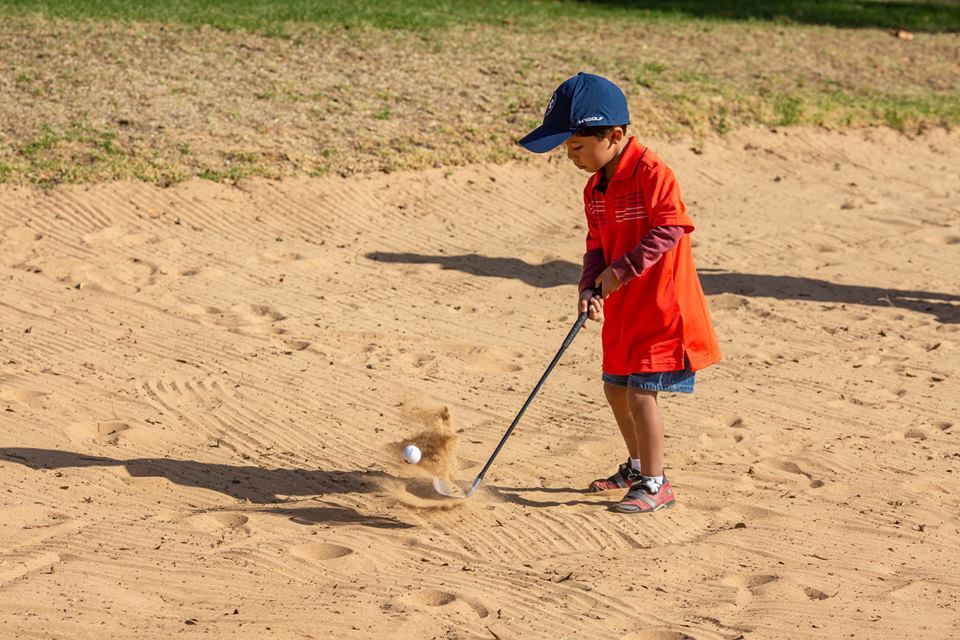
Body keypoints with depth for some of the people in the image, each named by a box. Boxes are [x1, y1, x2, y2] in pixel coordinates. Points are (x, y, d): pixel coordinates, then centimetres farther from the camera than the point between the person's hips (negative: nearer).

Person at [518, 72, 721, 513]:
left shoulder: (651, 171, -19)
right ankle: (638, 466, 36)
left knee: (640, 391, -10)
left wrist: (621, 271, -23)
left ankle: (654, 484, 1)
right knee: (615, 388, 16)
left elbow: (669, 230, -23)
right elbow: (597, 244, 9)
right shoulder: (595, 187, 7)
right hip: (622, 308, 9)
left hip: (661, 305, -9)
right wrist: (590, 289, -8)